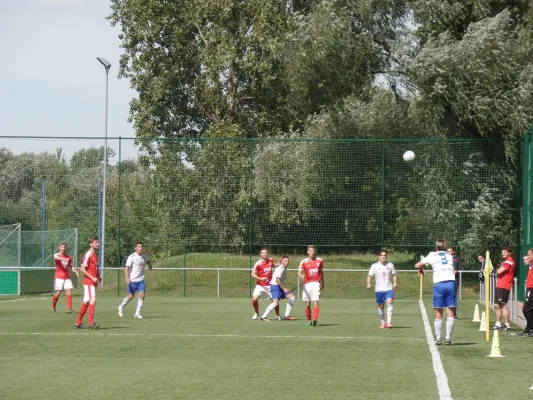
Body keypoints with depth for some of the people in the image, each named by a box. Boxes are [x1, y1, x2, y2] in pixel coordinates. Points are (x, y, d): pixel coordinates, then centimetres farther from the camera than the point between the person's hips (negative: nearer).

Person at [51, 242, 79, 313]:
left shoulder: (69, 257, 13)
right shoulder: (56, 255, -2)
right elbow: (56, 258, -27)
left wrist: (76, 271, 0)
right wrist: (63, 259, -49)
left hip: (67, 277, 4)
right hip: (59, 277, -4)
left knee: (69, 292, -10)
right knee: (58, 293, -3)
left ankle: (69, 309, -13)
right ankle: (53, 307, 18)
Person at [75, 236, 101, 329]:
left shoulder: (95, 255, 17)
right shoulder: (88, 255, -11)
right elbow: (82, 269, -16)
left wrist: (98, 276, 9)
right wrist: (92, 278, -20)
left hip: (93, 282, 9)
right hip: (88, 282, -9)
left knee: (86, 302, 11)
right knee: (92, 300, -16)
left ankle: (78, 323, 18)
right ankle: (91, 323, -18)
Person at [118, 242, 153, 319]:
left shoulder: (144, 256, 6)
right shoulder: (131, 257, -12)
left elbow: (148, 261, 33)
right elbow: (126, 268, -17)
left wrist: (150, 266, 19)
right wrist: (127, 279, -26)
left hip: (140, 280, 5)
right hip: (132, 280, -5)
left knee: (142, 295, -9)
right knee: (131, 296, 2)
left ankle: (137, 313, -3)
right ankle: (121, 307, 28)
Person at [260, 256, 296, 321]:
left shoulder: (284, 269, 15)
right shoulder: (280, 268, -16)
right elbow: (277, 280, -24)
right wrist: (284, 289, -25)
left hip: (281, 287, 10)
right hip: (275, 286, -10)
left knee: (292, 298, 8)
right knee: (275, 302, -24)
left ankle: (287, 315, 9)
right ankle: (264, 317, -16)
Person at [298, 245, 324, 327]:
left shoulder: (319, 261, 7)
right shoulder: (304, 262, 1)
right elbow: (299, 272, -6)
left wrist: (322, 283, 24)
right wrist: (301, 276, -30)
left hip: (316, 284, 0)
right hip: (307, 284, 1)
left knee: (316, 302, -16)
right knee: (307, 304, 3)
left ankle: (315, 319, -28)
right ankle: (309, 321, 16)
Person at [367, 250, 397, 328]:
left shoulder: (390, 265, 6)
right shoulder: (374, 266, 1)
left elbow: (394, 274, 16)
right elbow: (369, 276, 1)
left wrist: (394, 282, -1)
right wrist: (368, 284, -17)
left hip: (389, 289, 0)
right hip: (379, 289, 0)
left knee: (389, 302, -21)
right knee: (381, 306, 7)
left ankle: (389, 322, -25)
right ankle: (383, 323, 23)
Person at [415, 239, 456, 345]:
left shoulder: (432, 255, 9)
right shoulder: (450, 256, 19)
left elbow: (417, 265, 9)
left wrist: (421, 270, 31)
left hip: (439, 284, -1)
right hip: (450, 282, 2)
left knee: (438, 314, 5)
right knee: (450, 313, 2)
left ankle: (438, 338, 5)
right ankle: (448, 337, -2)